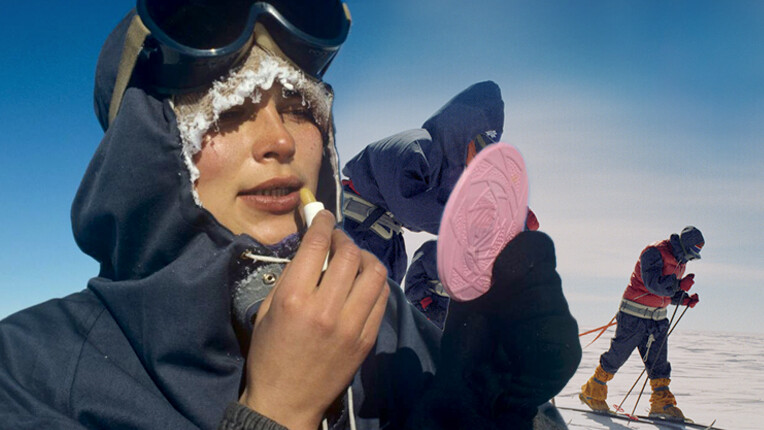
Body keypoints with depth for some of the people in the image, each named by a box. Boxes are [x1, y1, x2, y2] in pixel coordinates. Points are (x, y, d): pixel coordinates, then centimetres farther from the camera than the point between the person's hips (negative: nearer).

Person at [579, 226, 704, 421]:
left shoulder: (679, 261, 12)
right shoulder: (654, 252, -17)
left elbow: (670, 292, 19)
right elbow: (653, 284, -28)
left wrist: (684, 299, 1)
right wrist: (679, 285, -37)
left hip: (657, 317, 8)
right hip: (635, 314, -8)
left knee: (659, 361, 5)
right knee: (617, 355, 0)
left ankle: (662, 403, 12)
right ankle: (592, 393, 12)